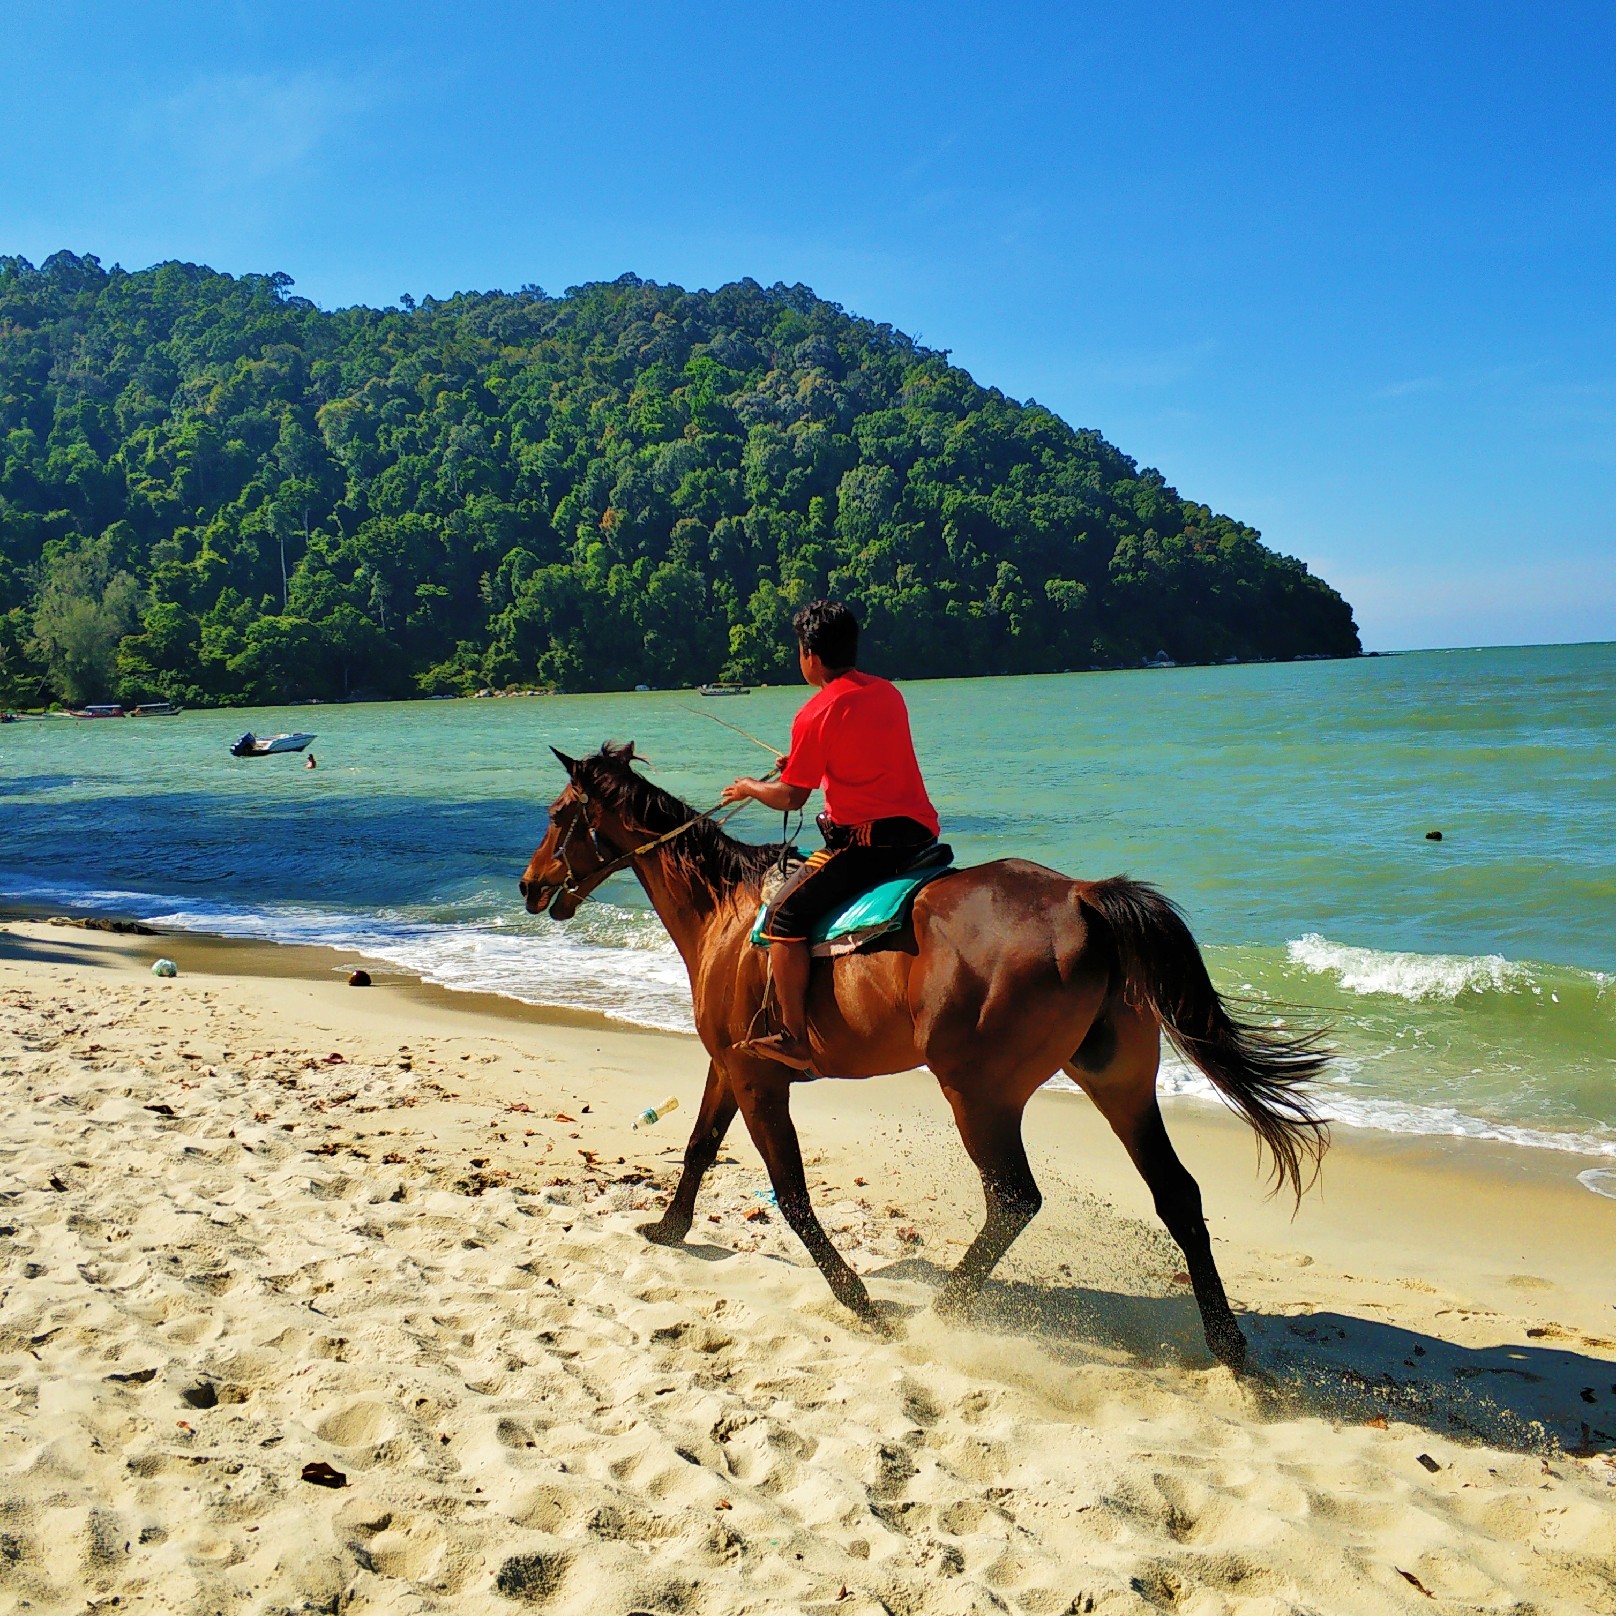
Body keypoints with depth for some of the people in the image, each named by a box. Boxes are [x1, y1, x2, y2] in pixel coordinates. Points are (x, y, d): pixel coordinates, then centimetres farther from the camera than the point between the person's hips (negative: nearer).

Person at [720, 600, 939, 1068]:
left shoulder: (816, 713, -10)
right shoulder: (888, 692, 12)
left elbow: (790, 798, -4)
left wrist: (749, 788, 16)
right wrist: (806, 762, 30)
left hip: (865, 840, -9)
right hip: (919, 832, 9)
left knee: (783, 917, -8)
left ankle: (795, 1041, -10)